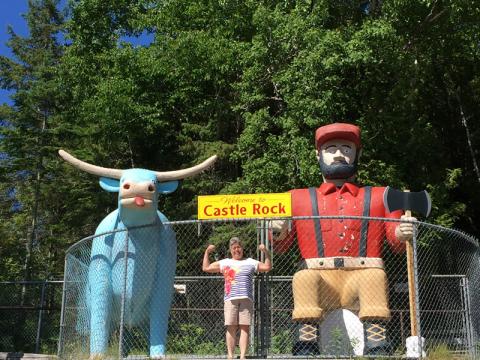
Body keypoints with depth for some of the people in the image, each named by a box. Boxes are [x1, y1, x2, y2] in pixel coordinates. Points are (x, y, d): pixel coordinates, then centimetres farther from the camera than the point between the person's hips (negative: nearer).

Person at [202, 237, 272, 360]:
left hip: (246, 299, 0)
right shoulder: (225, 263, 18)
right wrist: (207, 252, 14)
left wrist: (266, 253, 7)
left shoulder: (250, 262, 18)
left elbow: (267, 267, 17)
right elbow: (206, 268, 18)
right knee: (231, 328, -5)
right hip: (230, 299, 0)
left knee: (245, 327, -6)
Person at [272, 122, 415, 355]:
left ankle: (376, 338, -26)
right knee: (303, 278, -31)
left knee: (375, 275, -31)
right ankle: (307, 338, -23)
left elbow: (397, 244, 13)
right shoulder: (299, 198, 19)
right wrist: (278, 232, -11)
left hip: (361, 277, 0)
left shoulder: (378, 196, 20)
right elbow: (279, 247, 13)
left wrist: (402, 234, -12)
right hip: (319, 277, 0)